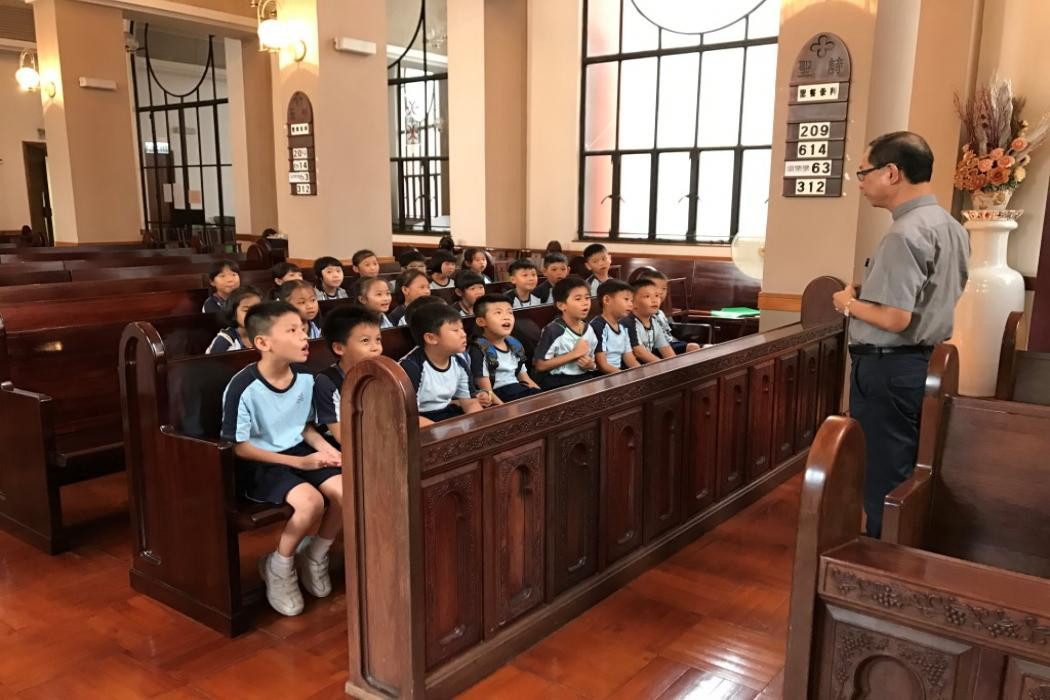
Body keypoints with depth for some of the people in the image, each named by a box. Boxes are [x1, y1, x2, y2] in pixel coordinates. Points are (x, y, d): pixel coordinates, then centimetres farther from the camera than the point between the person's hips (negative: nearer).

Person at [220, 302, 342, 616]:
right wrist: (299, 462, -20)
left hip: (299, 452, 6)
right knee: (311, 501, -30)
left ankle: (313, 556, 10)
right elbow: (238, 447, -17)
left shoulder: (305, 378, -2)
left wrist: (325, 448, -7)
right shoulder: (244, 387, -22)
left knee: (345, 492, -17)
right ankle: (278, 567, -1)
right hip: (258, 465, -6)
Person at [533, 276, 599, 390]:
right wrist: (574, 354, -15)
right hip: (557, 382, -7)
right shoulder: (553, 330, -13)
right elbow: (539, 365, -15)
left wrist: (590, 365, -6)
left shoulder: (588, 329, 8)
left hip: (584, 378, 7)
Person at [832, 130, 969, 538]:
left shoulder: (905, 234, -21)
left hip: (888, 370, -10)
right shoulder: (951, 227, 10)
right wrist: (865, 298, 17)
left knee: (883, 478, 1)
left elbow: (894, 318, -25)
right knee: (907, 475, 19)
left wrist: (849, 303, -8)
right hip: (926, 363, 10)